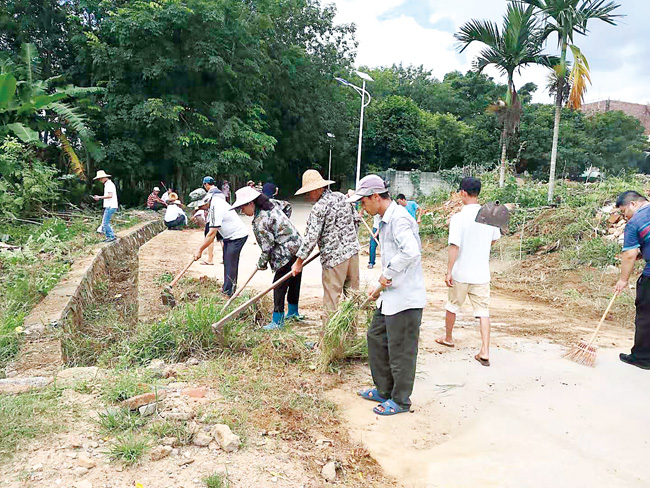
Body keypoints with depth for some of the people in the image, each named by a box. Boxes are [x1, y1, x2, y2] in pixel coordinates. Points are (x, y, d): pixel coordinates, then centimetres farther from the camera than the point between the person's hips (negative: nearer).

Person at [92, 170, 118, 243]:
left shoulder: (109, 184, -12)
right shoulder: (107, 184, 20)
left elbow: (110, 195, -23)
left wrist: (100, 197, -18)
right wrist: (99, 197, 14)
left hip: (110, 207, -10)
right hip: (108, 207, 10)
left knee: (105, 222, -11)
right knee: (104, 223, 12)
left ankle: (112, 236, -6)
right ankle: (108, 237, 16)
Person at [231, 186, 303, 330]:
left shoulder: (260, 221, -18)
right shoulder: (272, 204, 8)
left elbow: (268, 246, -17)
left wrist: (261, 263, -2)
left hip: (286, 254, -10)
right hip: (298, 246, 10)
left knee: (279, 286, -3)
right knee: (294, 282, 21)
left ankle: (278, 321, 2)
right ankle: (293, 311, 37)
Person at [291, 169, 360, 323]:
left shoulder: (319, 208, -13)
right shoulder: (342, 197, 8)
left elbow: (311, 237, -16)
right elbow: (357, 220, 17)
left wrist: (299, 261, -9)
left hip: (334, 257, -7)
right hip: (353, 252, 8)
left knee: (331, 299, 0)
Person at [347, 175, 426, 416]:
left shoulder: (399, 218, -19)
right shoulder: (385, 220, 14)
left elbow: (411, 251, -35)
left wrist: (387, 275, -24)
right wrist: (379, 286, 19)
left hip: (405, 298, -11)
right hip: (391, 295, 11)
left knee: (401, 350, 2)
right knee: (376, 337, 20)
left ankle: (401, 400, 20)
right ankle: (384, 390, 34)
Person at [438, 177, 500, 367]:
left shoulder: (458, 218, -17)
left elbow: (454, 246, -20)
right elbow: (494, 239, 15)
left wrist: (449, 271, -14)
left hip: (461, 273, -3)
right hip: (482, 273, 3)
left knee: (452, 306, 18)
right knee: (483, 311, 5)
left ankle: (448, 338, 37)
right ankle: (485, 352, -2)